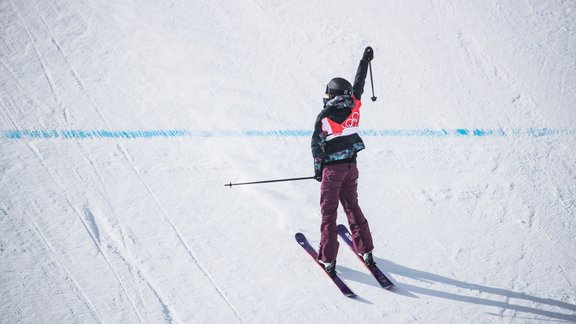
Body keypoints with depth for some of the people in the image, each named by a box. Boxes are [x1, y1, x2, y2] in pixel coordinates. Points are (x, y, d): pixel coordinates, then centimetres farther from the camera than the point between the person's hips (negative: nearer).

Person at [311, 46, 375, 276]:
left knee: (328, 212, 4)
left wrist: (318, 169, 1)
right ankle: (365, 250, 23)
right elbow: (359, 84, 11)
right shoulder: (353, 106, -5)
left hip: (332, 169, -5)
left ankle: (328, 259, 3)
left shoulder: (324, 116, -15)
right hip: (351, 166, 5)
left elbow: (317, 144, -12)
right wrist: (365, 61, 25)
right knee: (352, 207, 19)